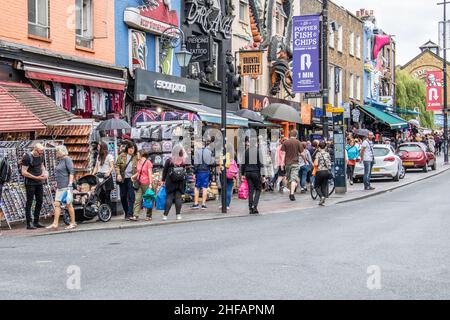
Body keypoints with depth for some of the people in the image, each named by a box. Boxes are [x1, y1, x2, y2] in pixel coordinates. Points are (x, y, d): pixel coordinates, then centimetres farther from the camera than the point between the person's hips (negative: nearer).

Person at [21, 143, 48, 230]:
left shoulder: (40, 156, 4)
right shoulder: (27, 157, -16)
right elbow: (24, 172, -17)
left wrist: (44, 172, 0)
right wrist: (36, 177, -19)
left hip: (39, 183, 7)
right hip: (30, 183, -7)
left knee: (40, 201, 8)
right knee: (29, 202, -3)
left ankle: (36, 222, 17)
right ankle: (29, 223, 1)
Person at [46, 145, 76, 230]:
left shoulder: (67, 159, -9)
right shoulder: (60, 161, 18)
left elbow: (72, 171, -15)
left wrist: (70, 184, -21)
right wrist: (57, 183, 22)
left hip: (66, 186, -9)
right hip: (59, 187, 9)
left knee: (68, 204, -3)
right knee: (57, 204, 2)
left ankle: (73, 223, 5)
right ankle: (55, 223, 1)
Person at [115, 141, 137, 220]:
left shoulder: (136, 157, 2)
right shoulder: (122, 156, 4)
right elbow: (117, 165, 5)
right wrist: (118, 174, -7)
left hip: (131, 179, -3)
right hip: (122, 179, 3)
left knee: (131, 197, -12)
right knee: (123, 197, 9)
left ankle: (130, 214, -13)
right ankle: (126, 213, 22)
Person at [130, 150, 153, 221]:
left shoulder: (148, 162, -6)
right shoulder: (138, 162, 14)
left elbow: (150, 174, -8)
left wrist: (150, 184, -14)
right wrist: (134, 176, 5)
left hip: (146, 183, -6)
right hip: (139, 183, 6)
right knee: (137, 199, -3)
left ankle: (149, 216, 11)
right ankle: (135, 216, -7)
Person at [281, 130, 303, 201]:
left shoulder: (285, 142, 2)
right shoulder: (298, 142, -3)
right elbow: (302, 153, -3)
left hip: (287, 163, 3)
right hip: (295, 163, -2)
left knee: (289, 179, 17)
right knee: (294, 179, -6)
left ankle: (291, 192, 26)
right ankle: (292, 193, -17)